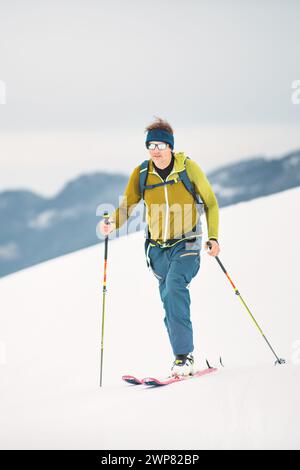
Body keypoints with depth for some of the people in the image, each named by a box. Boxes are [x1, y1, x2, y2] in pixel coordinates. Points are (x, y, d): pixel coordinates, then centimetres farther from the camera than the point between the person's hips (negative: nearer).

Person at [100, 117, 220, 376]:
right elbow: (127, 207, 0)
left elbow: (210, 202, 2)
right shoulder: (141, 174, 0)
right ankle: (184, 357, 21)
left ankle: (184, 356, -26)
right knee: (170, 302, 8)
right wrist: (112, 224, -22)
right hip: (158, 248, 4)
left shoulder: (188, 167, -6)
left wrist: (213, 237, -6)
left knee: (174, 287, -26)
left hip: (186, 244, -4)